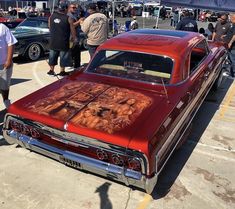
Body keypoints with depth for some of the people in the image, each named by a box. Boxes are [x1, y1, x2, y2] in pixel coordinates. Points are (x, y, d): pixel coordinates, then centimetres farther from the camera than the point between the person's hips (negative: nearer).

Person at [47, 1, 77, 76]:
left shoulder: (51, 16, 3)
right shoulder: (68, 18, -10)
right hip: (63, 42, -4)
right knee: (63, 56, 8)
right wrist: (74, 38, 10)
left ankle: (51, 70, 24)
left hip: (53, 41, 5)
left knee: (52, 56, 16)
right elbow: (72, 30, -5)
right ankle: (62, 72, 14)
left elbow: (50, 28, 12)